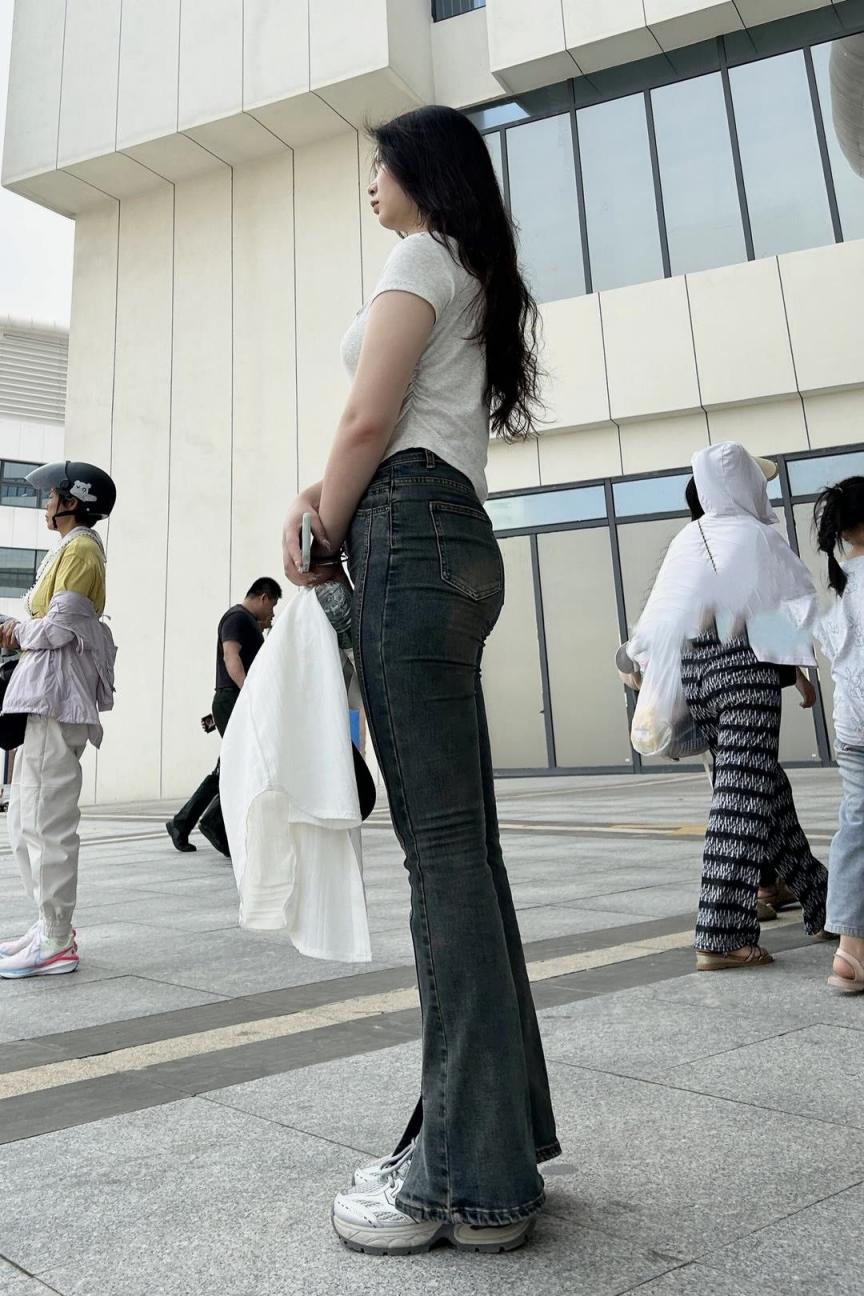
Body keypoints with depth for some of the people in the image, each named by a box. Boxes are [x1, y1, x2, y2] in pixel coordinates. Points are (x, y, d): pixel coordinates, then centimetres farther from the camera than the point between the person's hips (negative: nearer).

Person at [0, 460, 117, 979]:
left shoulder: (80, 548, -6)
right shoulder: (72, 549, 23)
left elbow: (58, 626, -15)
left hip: (57, 692, -10)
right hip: (45, 693, 10)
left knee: (48, 821, -9)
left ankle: (56, 944, -4)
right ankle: (51, 926, 19)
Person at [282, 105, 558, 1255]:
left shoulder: (421, 257, 5)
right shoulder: (482, 283, 32)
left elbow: (369, 422, -8)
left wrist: (323, 543, 4)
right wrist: (323, 500, 10)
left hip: (411, 539, -9)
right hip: (463, 542, 9)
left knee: (443, 845, -13)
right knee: (462, 843, 6)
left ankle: (474, 1180, -6)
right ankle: (499, 1129, 14)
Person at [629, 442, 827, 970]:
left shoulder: (687, 539, 9)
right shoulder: (755, 535, -5)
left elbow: (661, 621, 6)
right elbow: (804, 592, 6)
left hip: (694, 669, 6)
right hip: (744, 665, -6)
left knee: (767, 787, 16)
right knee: (744, 795, -7)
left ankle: (819, 899, 30)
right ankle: (721, 936, -11)